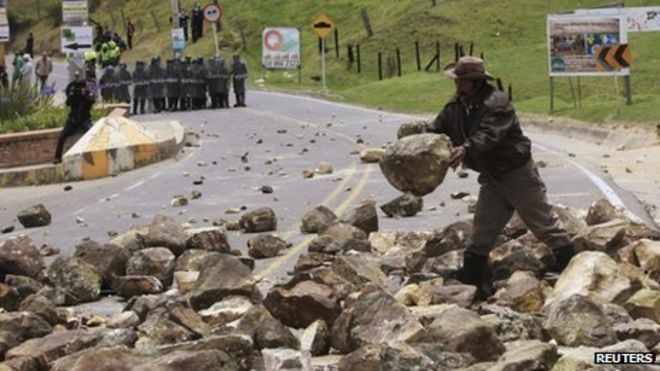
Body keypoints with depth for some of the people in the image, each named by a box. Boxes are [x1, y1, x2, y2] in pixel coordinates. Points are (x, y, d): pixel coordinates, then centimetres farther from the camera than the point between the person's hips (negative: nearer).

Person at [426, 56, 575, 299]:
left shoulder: (496, 104, -23)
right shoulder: (456, 106, 4)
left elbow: (489, 135, -36)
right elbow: (436, 129, 4)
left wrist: (467, 150, -52)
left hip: (517, 172, -7)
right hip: (491, 176, 7)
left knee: (543, 221, 0)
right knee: (483, 228, 9)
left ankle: (571, 265, 9)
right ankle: (471, 281, 14)